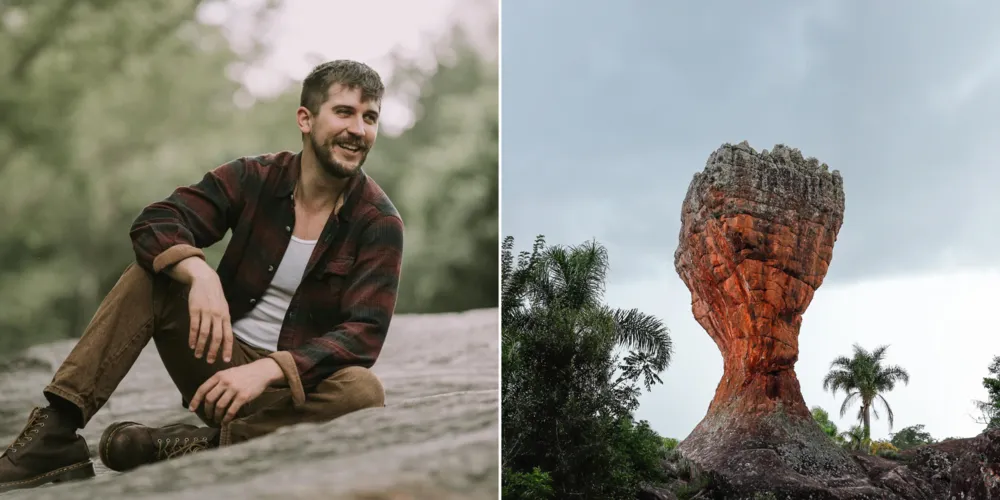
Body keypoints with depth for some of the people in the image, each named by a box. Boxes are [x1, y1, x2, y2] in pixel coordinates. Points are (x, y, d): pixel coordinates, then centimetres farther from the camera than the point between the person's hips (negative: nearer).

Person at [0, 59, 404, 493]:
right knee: (153, 271, -18)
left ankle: (187, 449, -29)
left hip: (295, 387, -2)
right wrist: (199, 274, -36)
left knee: (364, 392, -33)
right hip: (221, 363, 2)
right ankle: (55, 432, -25)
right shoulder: (253, 178, -2)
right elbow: (154, 224, -13)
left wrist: (268, 369, -34)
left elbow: (364, 333, -19)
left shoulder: (379, 222, -9)